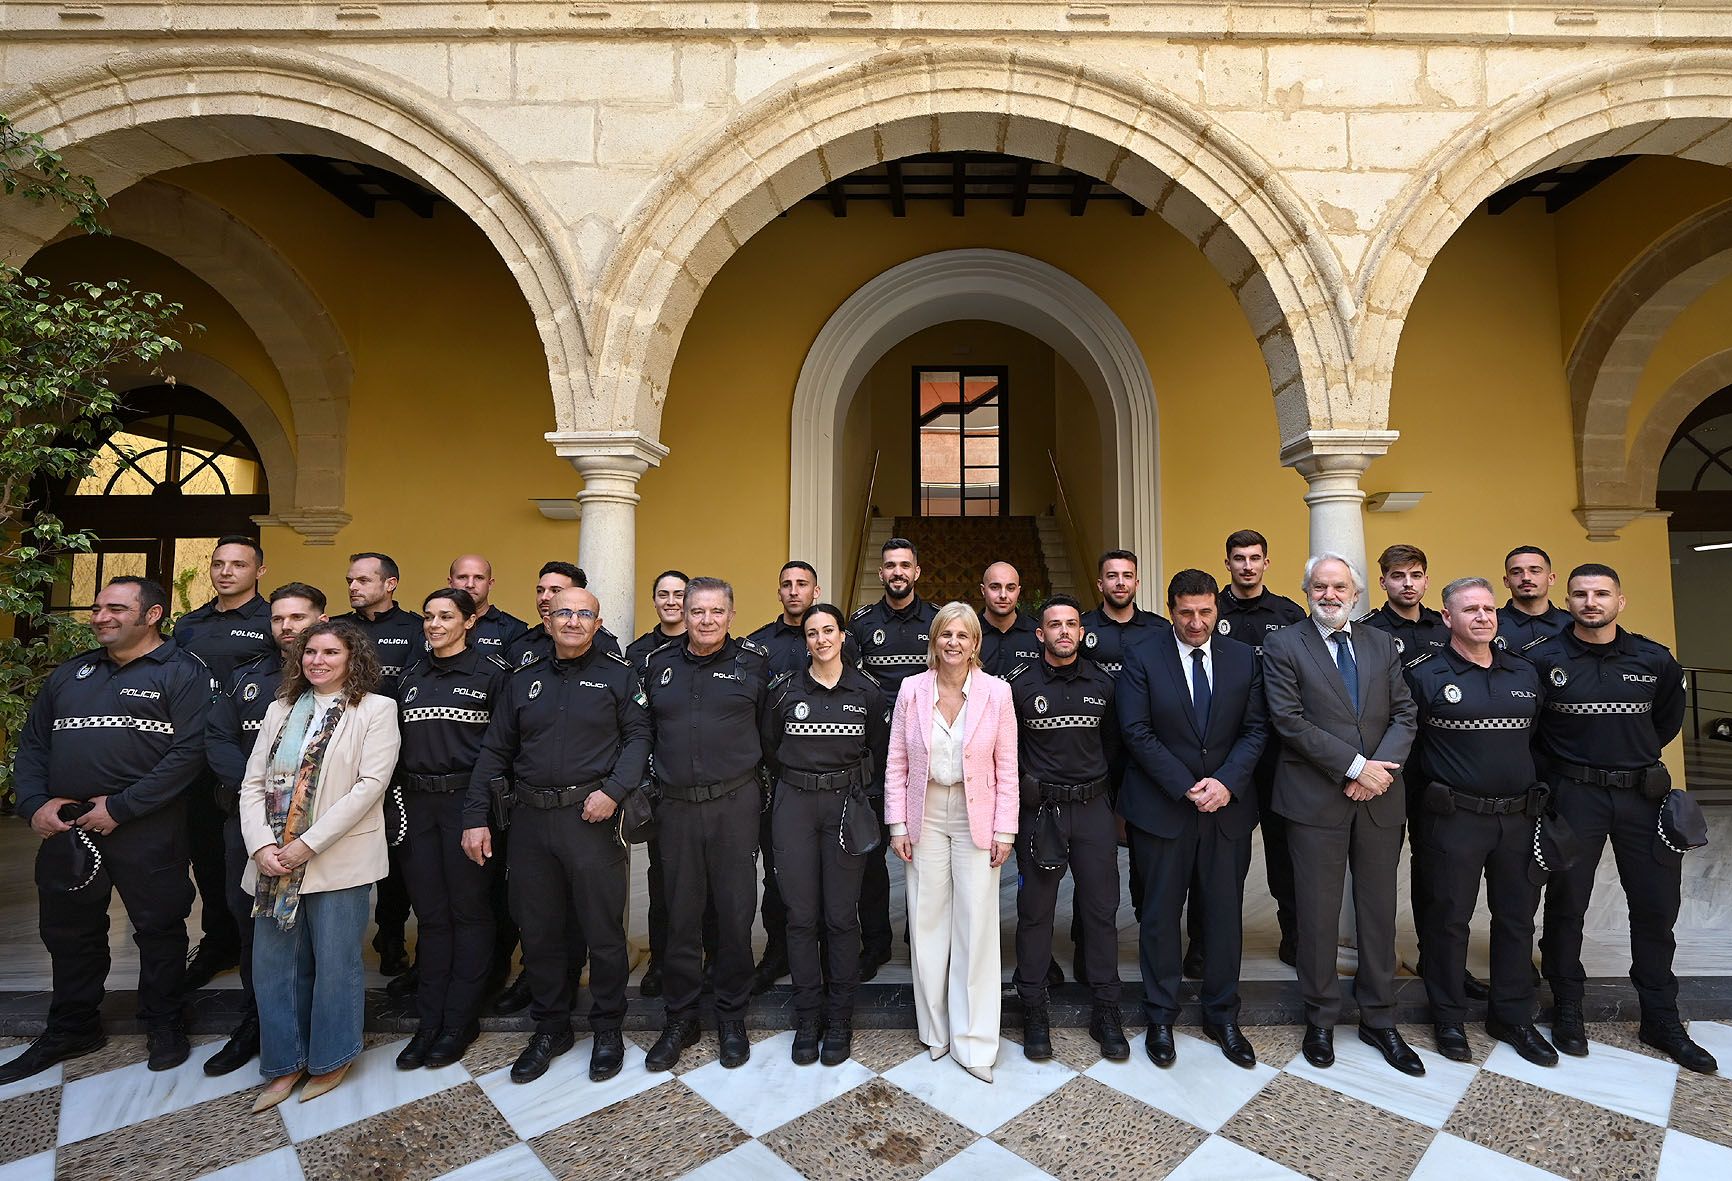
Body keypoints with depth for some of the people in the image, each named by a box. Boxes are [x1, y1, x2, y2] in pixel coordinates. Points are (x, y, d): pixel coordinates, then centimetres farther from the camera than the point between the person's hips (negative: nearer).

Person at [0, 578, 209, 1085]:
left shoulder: (181, 672, -7)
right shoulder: (69, 673, 15)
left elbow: (189, 750, -16)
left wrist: (120, 807, -18)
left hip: (146, 833, -6)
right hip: (64, 829, 6)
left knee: (159, 928, 6)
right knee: (68, 931, 18)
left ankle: (163, 1023, 24)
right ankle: (71, 1029, 36)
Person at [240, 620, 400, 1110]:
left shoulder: (375, 709, -5)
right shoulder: (281, 710, 12)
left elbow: (370, 785, -13)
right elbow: (253, 783, 8)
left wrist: (307, 845, -15)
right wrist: (261, 845, -7)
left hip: (338, 862, -5)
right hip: (274, 865, 5)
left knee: (335, 966, 6)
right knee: (271, 966, 11)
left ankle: (331, 1058, 26)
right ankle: (285, 1063, 29)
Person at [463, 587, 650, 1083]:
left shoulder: (617, 675, 1)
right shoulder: (523, 681, 11)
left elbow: (638, 737, -4)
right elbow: (494, 752, 10)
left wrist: (613, 790, -17)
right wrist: (475, 817, 4)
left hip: (592, 818, -3)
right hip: (531, 819, 4)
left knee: (603, 929, 5)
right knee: (538, 930, 13)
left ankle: (607, 1028, 24)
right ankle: (550, 1027, 32)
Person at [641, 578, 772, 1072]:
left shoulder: (754, 661, -2)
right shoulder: (658, 663, 6)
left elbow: (769, 729, 3)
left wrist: (754, 776, 2)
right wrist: (651, 782, 10)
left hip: (734, 803, -2)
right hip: (676, 805, 2)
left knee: (735, 912, 7)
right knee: (681, 915, 11)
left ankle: (732, 1017, 25)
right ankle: (680, 1017, 28)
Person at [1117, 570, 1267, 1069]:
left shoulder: (1243, 657, 4)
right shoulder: (1142, 659, -6)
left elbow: (1256, 728, 1)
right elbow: (1137, 732, -10)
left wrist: (1226, 782, -13)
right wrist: (1187, 788, -14)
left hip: (1228, 806, 3)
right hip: (1162, 807, -2)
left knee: (1224, 912, 12)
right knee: (1161, 913, 8)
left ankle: (1222, 1017, 30)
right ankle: (1160, 1018, 25)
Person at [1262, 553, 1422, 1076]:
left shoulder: (1381, 644, 10)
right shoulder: (1282, 646, -4)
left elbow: (1404, 713, 4)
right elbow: (1290, 720, -12)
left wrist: (1381, 768, -12)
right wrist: (1355, 767, -16)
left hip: (1380, 798, 4)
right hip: (1315, 799, -4)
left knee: (1379, 911, 13)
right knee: (1319, 914, 6)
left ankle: (1378, 1020, 29)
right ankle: (1320, 1019, 23)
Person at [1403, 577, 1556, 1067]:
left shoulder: (1525, 673, 8)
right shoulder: (1424, 674, -8)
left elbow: (1537, 738, 16)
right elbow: (1403, 740, -5)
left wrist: (1536, 796, 12)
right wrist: (1424, 798, -3)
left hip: (1519, 818, 5)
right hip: (1453, 819, -5)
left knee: (1517, 917, 15)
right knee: (1448, 919, 6)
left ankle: (1513, 1017, 32)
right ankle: (1449, 1018, 22)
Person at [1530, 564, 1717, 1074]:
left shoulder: (1655, 660, 2)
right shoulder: (1542, 659, -8)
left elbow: (1668, 720, 18)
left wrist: (1637, 758, 15)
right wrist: (1554, 770, 2)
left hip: (1644, 794, 3)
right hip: (1573, 796, -3)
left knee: (1657, 905, 10)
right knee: (1566, 903, 6)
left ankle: (1661, 1019, 27)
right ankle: (1567, 1009, 21)